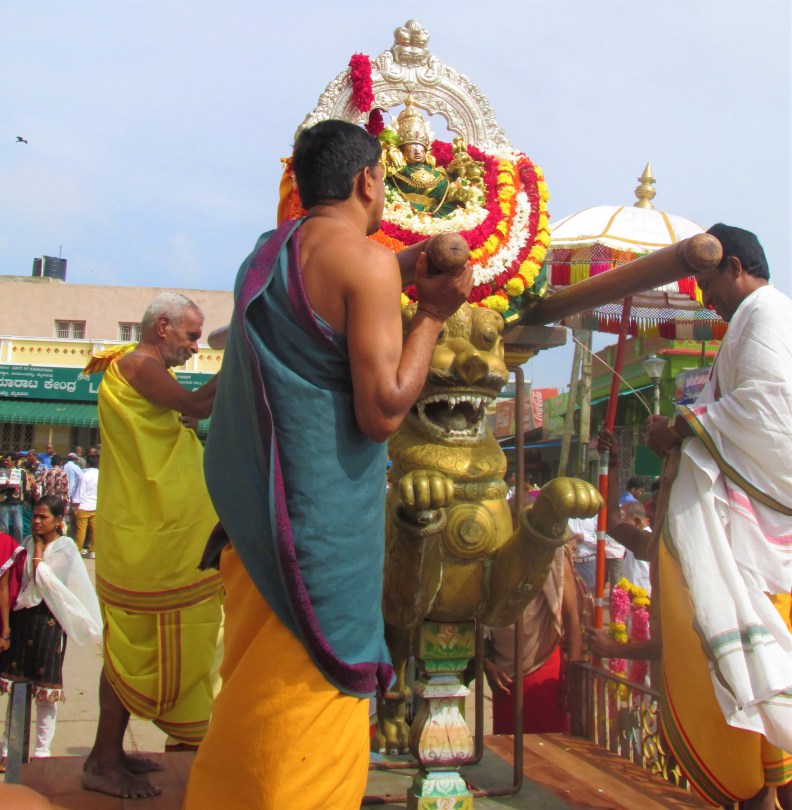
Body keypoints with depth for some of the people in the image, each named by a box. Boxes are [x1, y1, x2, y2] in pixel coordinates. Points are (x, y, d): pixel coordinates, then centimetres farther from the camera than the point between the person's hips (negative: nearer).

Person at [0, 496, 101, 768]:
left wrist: (39, 549, -8)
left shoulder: (65, 547, -6)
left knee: (45, 687, 3)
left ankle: (42, 750, 14)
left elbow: (41, 581, -16)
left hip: (48, 620, -4)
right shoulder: (28, 543, 7)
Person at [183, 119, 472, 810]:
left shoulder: (265, 256, 12)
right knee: (308, 722, 2)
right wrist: (432, 313, -6)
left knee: (251, 720, 20)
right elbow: (382, 411, -17)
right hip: (321, 524, -8)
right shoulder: (367, 258, -13)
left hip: (254, 517, 9)